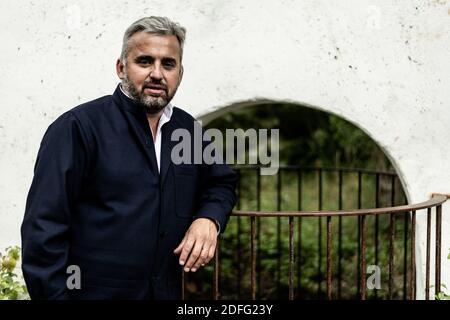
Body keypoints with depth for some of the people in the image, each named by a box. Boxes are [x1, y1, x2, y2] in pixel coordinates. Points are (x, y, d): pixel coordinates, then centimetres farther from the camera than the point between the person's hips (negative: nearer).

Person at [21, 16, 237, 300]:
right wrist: (54, 294, -21)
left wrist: (209, 219, -1)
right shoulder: (79, 127, -13)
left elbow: (221, 184, 20)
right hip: (93, 291, -6)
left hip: (167, 292, 6)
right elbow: (45, 227, -16)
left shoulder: (189, 130, 6)